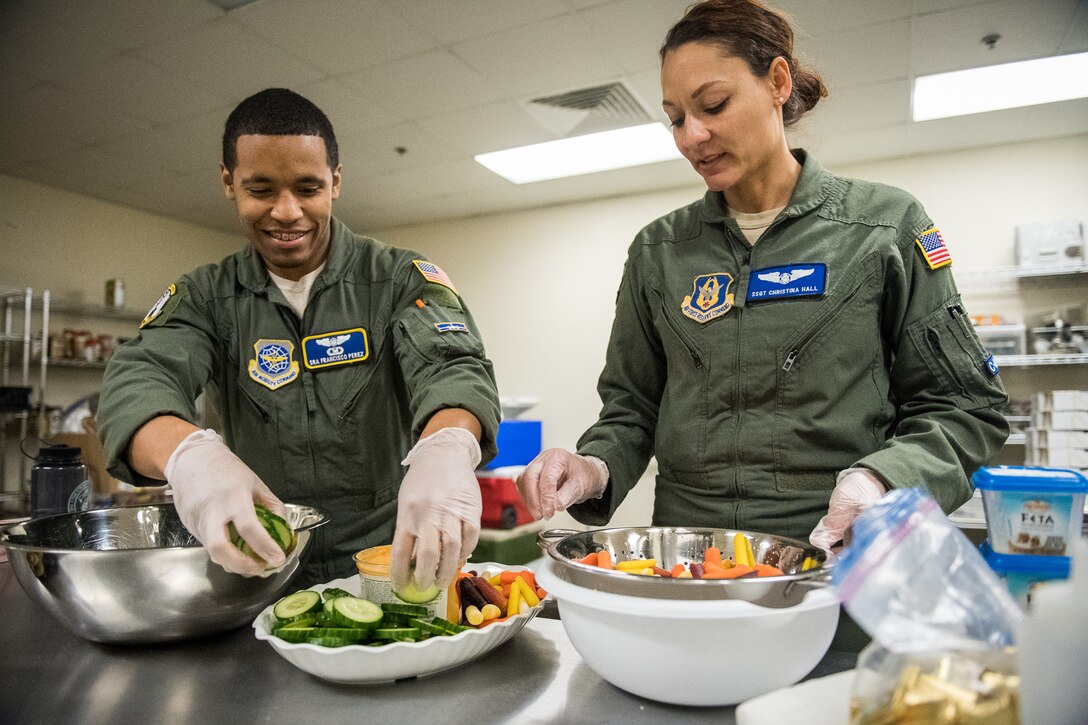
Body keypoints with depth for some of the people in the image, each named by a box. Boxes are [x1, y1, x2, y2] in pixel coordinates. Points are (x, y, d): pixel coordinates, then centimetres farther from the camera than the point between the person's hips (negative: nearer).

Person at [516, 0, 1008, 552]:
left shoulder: (886, 226, 3)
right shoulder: (657, 251, 9)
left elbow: (964, 406, 4)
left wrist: (880, 480, -14)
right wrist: (597, 470, -8)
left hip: (841, 553, 0)